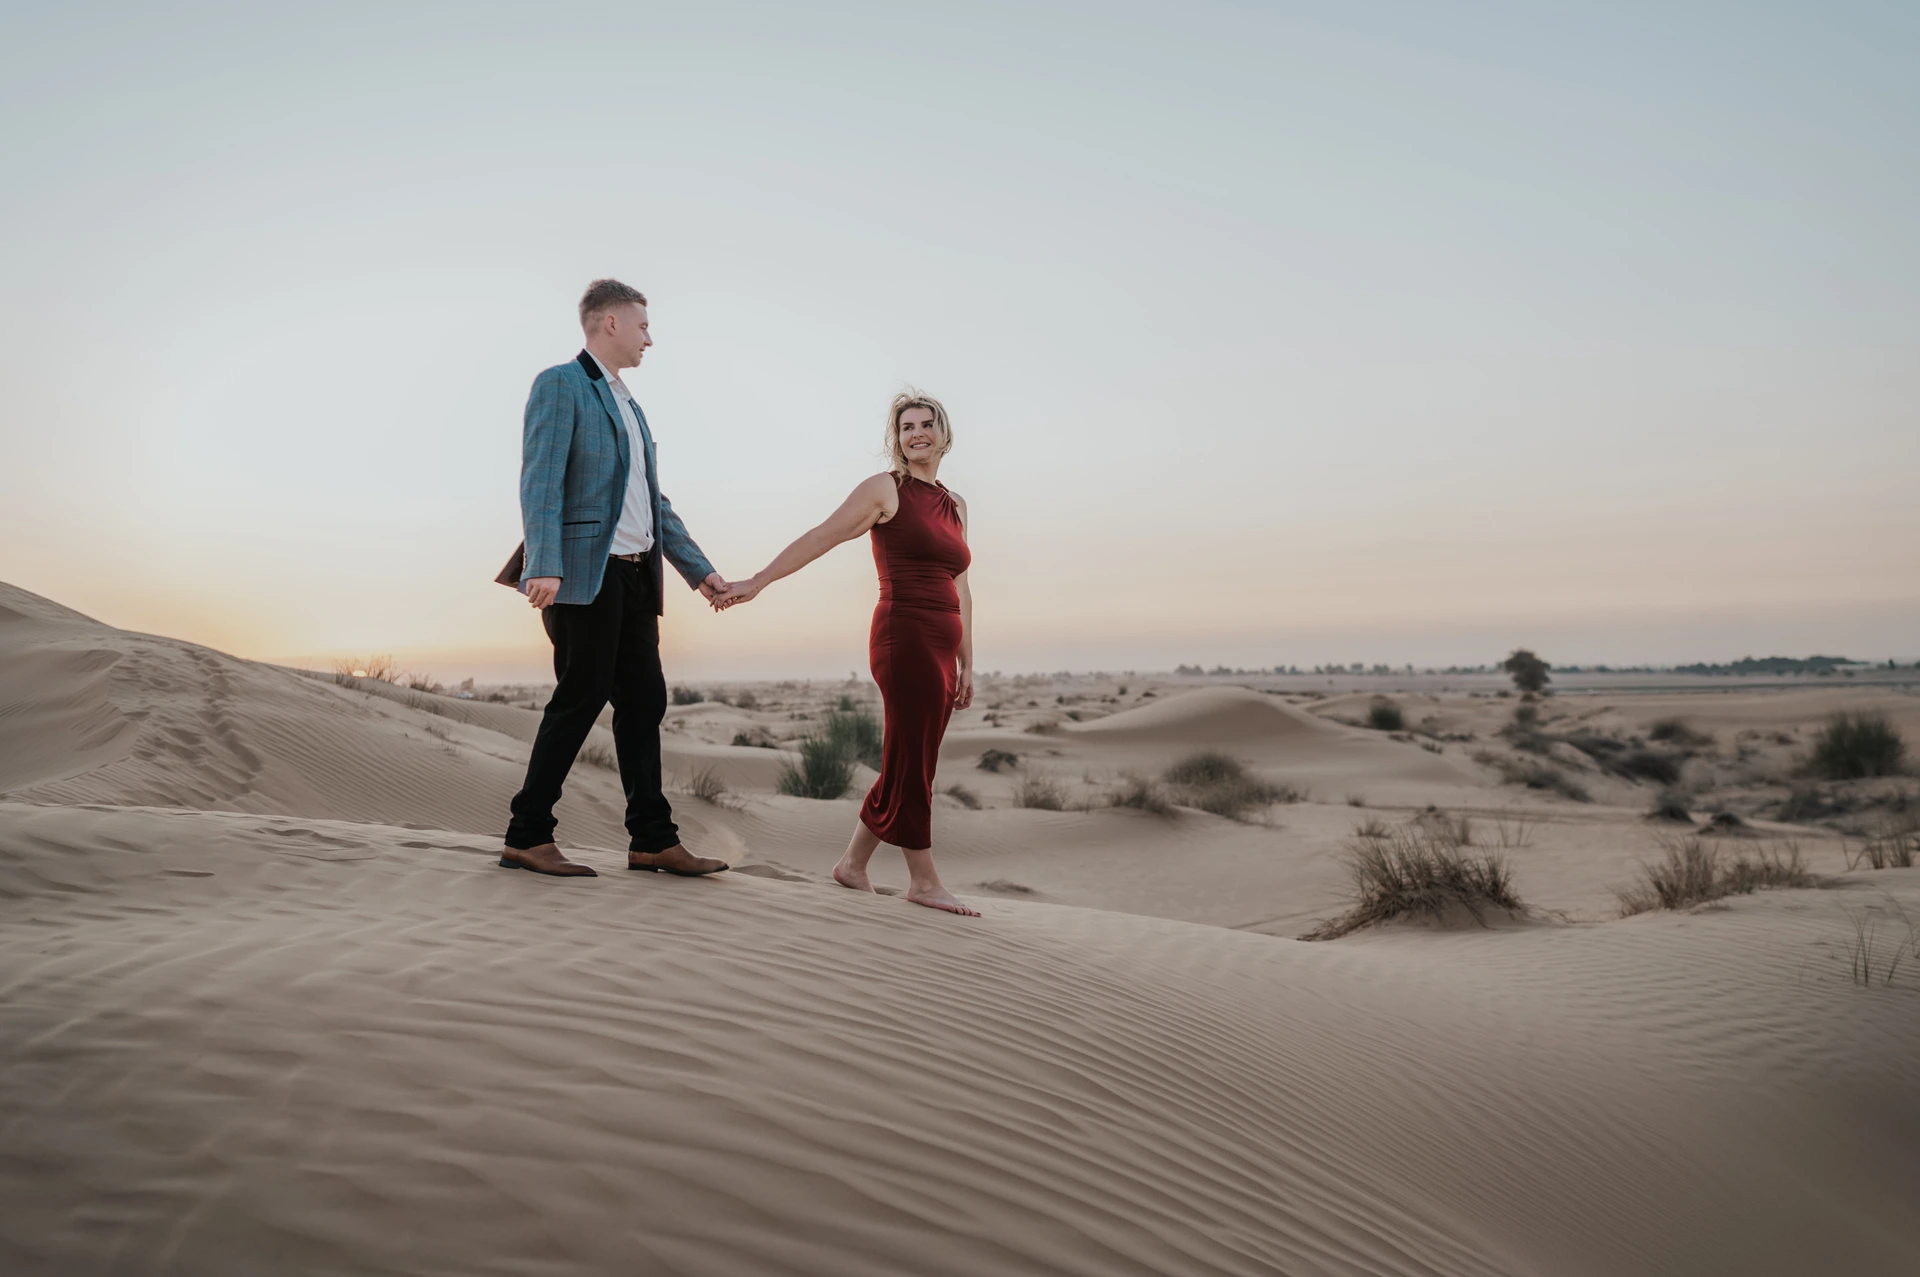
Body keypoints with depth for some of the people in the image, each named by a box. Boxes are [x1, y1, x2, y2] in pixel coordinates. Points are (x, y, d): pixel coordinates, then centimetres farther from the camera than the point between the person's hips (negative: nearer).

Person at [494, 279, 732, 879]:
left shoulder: (628, 405, 24)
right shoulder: (560, 385, -2)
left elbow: (653, 500, 24)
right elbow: (540, 482, -14)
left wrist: (699, 569, 19)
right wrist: (545, 568, -26)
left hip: (634, 578, 9)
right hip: (586, 573, -8)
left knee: (644, 700, 7)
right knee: (581, 698, -7)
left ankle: (653, 839, 13)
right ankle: (527, 836, 3)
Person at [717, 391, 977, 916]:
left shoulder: (955, 506, 20)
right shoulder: (886, 489, 1)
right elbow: (819, 538, 0)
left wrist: (966, 665, 18)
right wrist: (757, 581, -5)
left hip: (941, 650, 7)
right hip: (906, 639, -7)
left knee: (907, 768, 10)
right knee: (912, 765, -2)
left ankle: (853, 865, 23)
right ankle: (924, 881, 8)